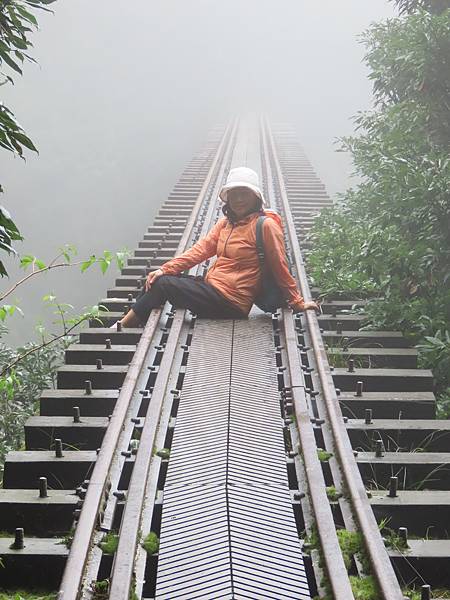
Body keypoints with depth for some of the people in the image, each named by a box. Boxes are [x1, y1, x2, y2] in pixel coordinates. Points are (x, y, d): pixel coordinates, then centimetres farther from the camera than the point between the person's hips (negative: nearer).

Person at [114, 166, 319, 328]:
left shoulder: (266, 225, -11)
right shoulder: (226, 222, 13)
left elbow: (280, 267, -9)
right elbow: (201, 248, 6)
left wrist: (297, 302, -4)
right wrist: (165, 269, -4)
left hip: (229, 303, -8)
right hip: (211, 285, 8)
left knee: (163, 284, -13)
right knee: (156, 279, 1)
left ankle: (121, 327, 1)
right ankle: (128, 323, 7)